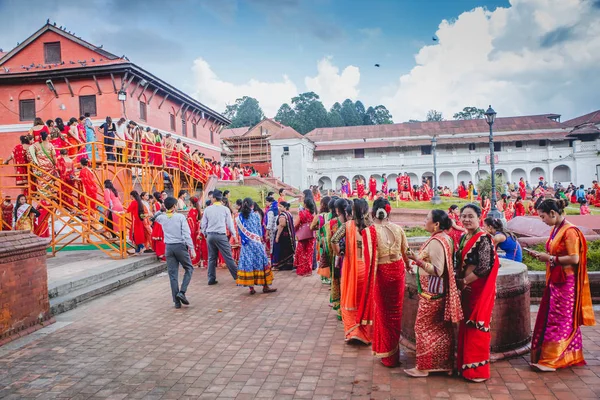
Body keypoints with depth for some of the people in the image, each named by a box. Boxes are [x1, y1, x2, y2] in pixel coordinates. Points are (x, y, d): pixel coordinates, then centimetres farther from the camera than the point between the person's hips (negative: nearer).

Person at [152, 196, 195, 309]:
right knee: (189, 268, 14)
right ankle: (182, 292, -3)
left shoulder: (162, 217, 4)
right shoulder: (180, 217, -7)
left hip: (169, 247, 4)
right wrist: (192, 249, -11)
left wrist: (163, 210, 23)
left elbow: (155, 217, 31)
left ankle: (176, 301, 8)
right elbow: (187, 234, -12)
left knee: (172, 274, 6)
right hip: (180, 246, -4)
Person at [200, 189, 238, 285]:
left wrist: (205, 234, 25)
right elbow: (230, 223, 2)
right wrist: (234, 234, 15)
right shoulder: (225, 209, -4)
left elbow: (203, 224, 9)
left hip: (210, 235, 3)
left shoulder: (207, 209, 3)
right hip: (221, 235, -3)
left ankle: (211, 279, 13)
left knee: (211, 258, 11)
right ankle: (237, 276, 4)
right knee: (228, 257, 1)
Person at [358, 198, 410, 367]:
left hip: (381, 273, -4)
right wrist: (408, 265, 29)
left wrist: (370, 281, -6)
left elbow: (370, 259, -17)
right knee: (395, 311, 19)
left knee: (383, 312, 12)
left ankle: (387, 354, 23)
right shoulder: (398, 229, -3)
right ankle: (394, 351, 37)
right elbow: (405, 252, 9)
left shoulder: (369, 231, -15)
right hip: (397, 271, 4)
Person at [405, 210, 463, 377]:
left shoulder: (435, 242, -22)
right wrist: (420, 258, 18)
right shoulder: (447, 238, 8)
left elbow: (437, 270, -25)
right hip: (442, 290, 10)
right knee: (442, 328, 17)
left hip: (431, 292, -10)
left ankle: (423, 367, 12)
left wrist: (417, 260, -30)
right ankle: (445, 364, 28)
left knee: (423, 327, 2)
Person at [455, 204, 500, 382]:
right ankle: (465, 364, 26)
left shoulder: (483, 239, -14)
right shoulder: (463, 238, 10)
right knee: (465, 326, 14)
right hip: (464, 288, 8)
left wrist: (464, 281, -12)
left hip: (478, 289, -8)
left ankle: (477, 369, 12)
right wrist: (458, 281, 2)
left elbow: (484, 267, -20)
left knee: (476, 327, 0)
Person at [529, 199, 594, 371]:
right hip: (554, 281, 9)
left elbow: (574, 259, -21)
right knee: (548, 317, 12)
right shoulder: (556, 229, 10)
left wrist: (550, 259, -16)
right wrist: (542, 255, 2)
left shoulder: (569, 231, -17)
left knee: (559, 320, 0)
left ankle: (551, 360, 8)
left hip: (565, 283, -9)